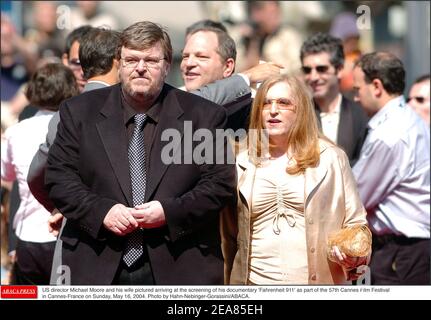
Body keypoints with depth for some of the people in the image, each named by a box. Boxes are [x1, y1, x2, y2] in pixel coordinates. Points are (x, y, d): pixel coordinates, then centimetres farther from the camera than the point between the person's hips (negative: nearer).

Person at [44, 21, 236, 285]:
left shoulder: (203, 115, 4)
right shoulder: (80, 112, 8)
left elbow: (221, 183, 1)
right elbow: (59, 176, 4)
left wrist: (171, 212, -13)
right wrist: (100, 211, -12)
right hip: (97, 269, 1)